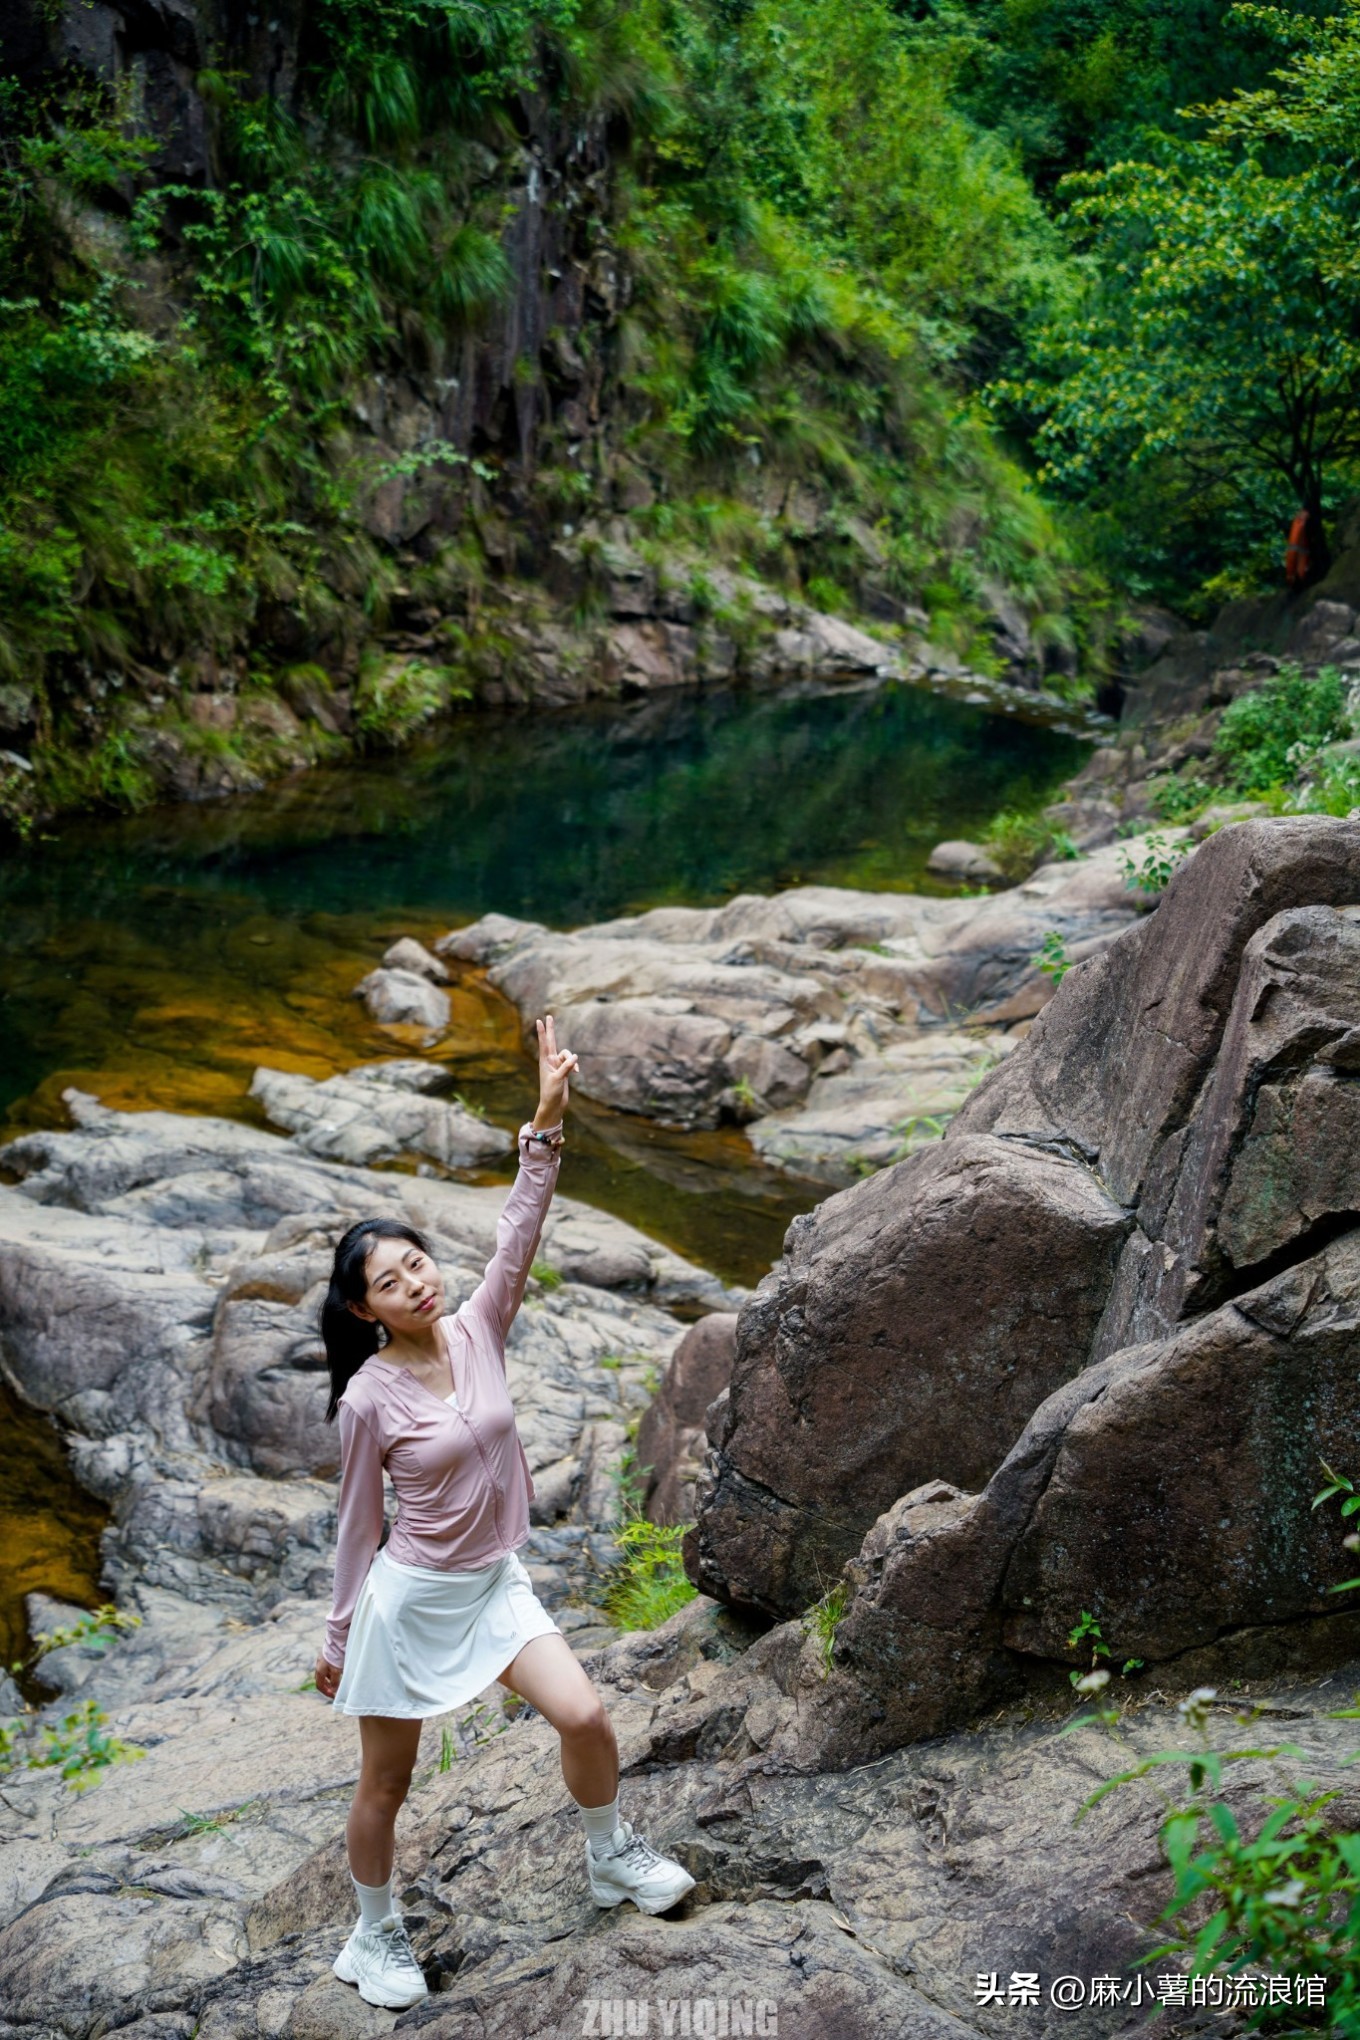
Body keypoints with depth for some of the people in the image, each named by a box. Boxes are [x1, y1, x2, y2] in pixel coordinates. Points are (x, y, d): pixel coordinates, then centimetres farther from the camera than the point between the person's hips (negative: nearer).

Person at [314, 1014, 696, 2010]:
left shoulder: (477, 1331, -7)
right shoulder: (369, 1399, -16)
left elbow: (520, 1235, -20)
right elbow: (359, 1525, -6)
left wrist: (547, 1125, -31)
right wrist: (340, 1639, 2)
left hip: (496, 1582, 4)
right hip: (409, 1597, -4)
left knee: (584, 1715, -6)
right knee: (386, 1782, 10)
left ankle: (612, 1857, 23)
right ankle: (375, 1935, 35)